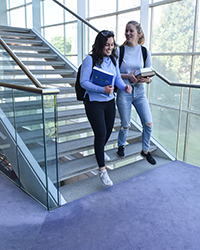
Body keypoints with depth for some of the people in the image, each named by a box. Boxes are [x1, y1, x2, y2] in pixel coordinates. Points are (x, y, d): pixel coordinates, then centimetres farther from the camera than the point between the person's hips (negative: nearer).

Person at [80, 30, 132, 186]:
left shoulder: (113, 59, 7)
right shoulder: (90, 60, -13)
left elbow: (117, 77, 11)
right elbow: (84, 82, -16)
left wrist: (124, 87, -11)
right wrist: (102, 89, -27)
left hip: (109, 101, 7)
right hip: (94, 102, -6)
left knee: (108, 131, 18)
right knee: (100, 134, -10)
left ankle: (100, 151, 50)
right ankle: (102, 170, 2)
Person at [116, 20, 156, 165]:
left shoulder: (145, 52, 4)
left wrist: (147, 79, -16)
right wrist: (128, 76, -19)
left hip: (140, 92, 3)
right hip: (124, 92, -2)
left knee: (148, 123, -2)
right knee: (125, 125, 5)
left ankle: (145, 151, 21)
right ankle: (121, 145, 35)